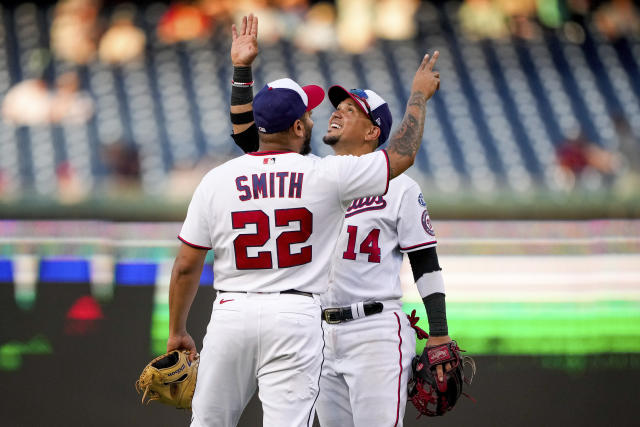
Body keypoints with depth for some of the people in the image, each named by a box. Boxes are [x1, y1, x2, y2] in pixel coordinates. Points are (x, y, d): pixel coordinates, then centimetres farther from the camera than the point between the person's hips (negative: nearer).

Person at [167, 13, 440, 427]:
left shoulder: (216, 180, 1)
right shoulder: (325, 175, -4)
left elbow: (187, 265, 4)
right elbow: (401, 156, 8)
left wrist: (177, 330, 17)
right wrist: (419, 96, 23)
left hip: (231, 315, 2)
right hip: (296, 316, -2)